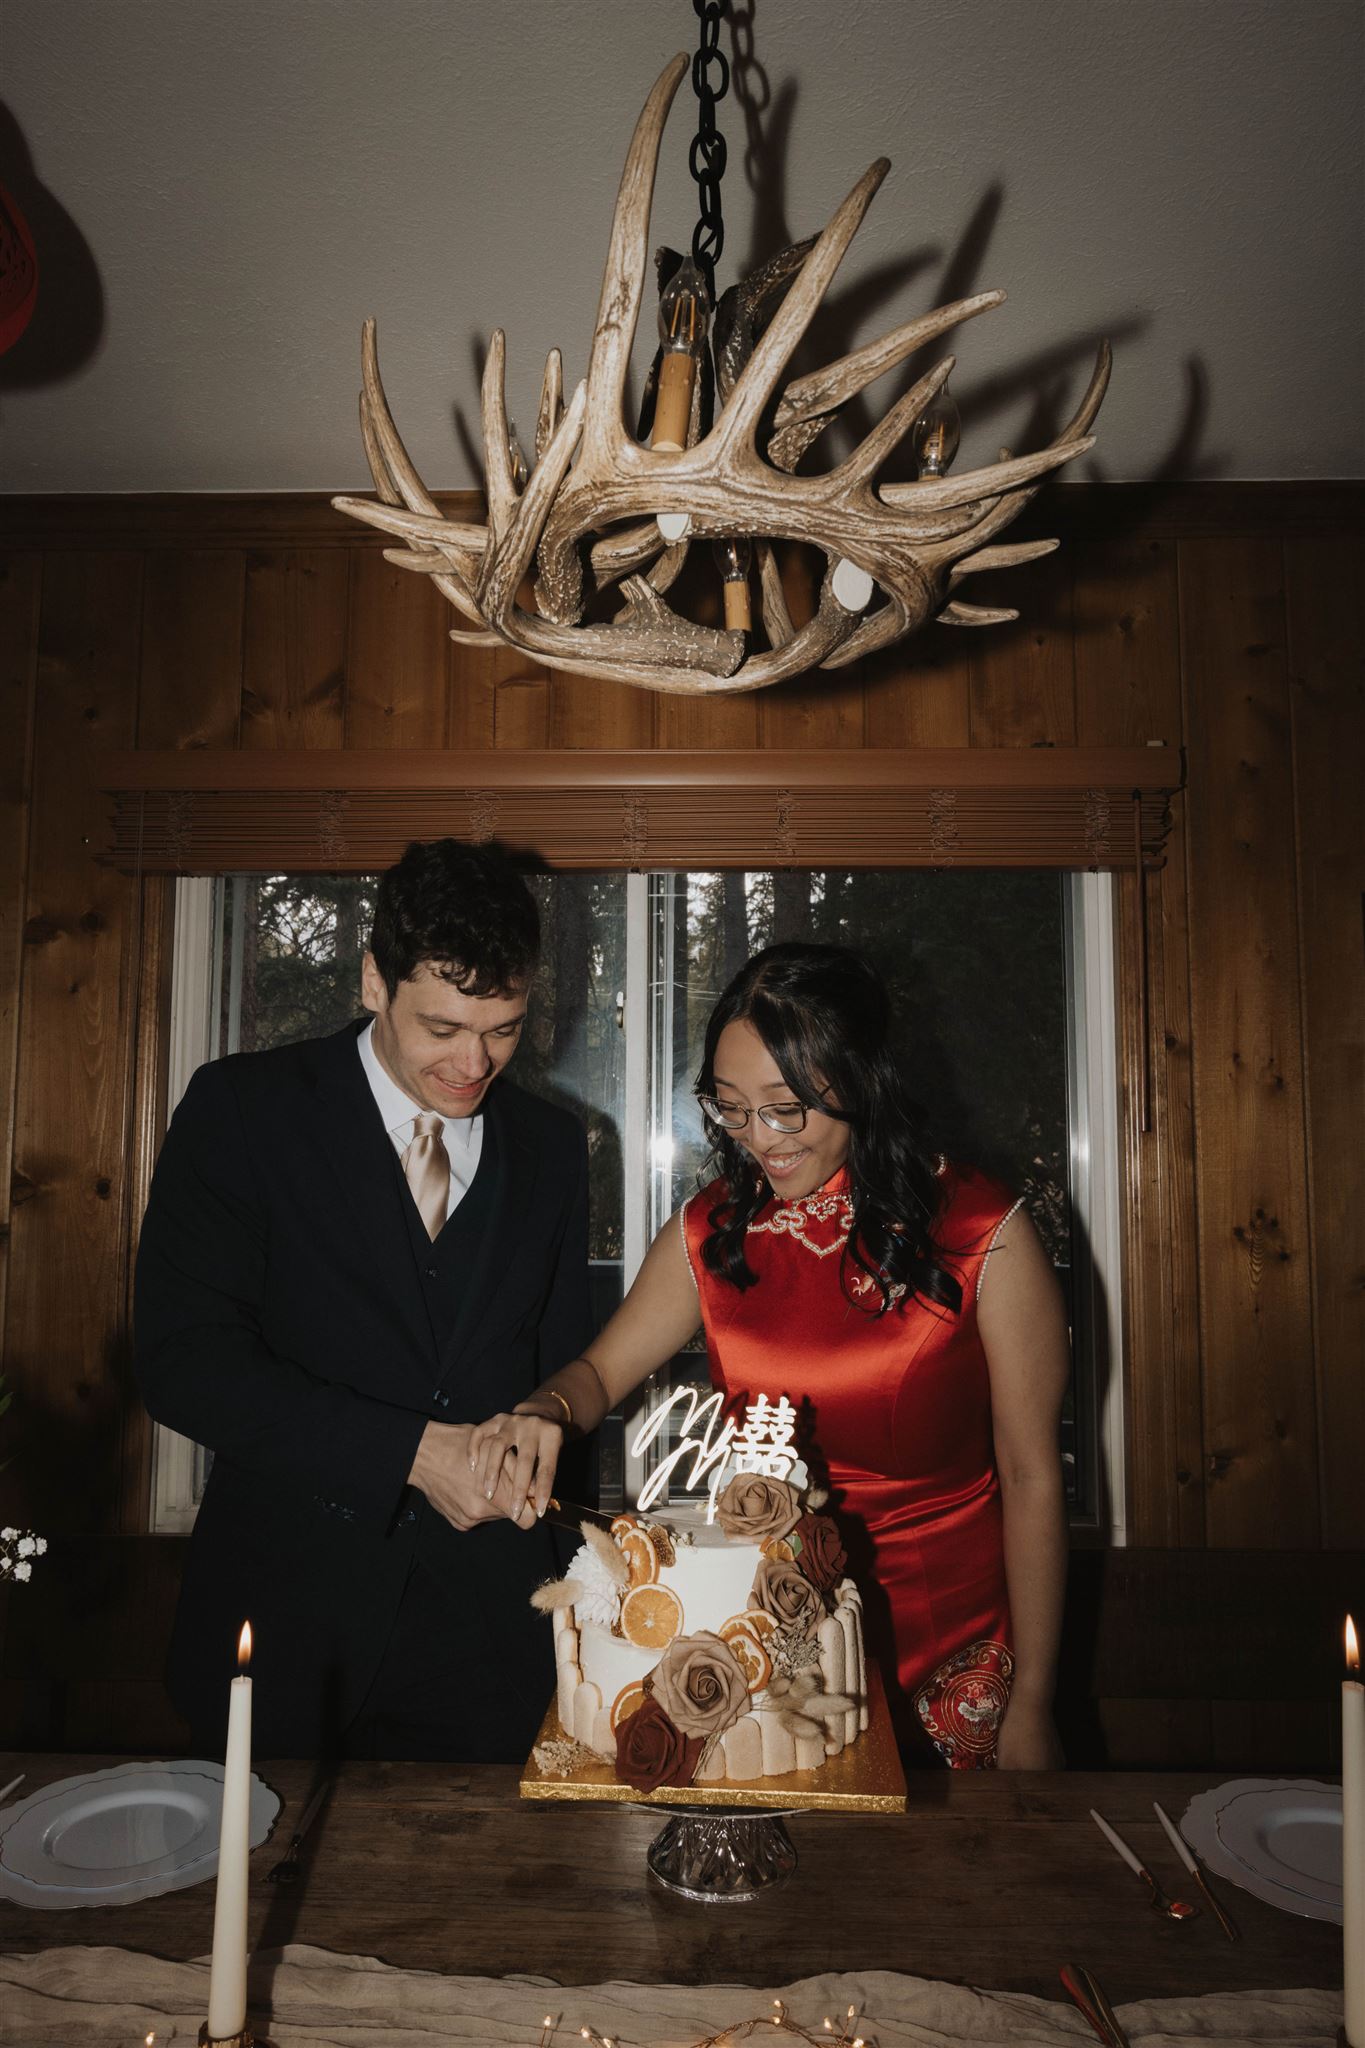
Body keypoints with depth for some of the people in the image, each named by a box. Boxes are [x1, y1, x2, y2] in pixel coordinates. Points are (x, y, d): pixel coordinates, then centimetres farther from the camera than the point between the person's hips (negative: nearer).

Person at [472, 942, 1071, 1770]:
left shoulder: (981, 1234, -14)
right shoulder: (713, 1230, -4)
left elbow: (1032, 1477, -9)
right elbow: (599, 1372, 7)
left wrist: (1031, 1708, -6)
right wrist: (546, 1412, -17)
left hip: (952, 1658, -2)